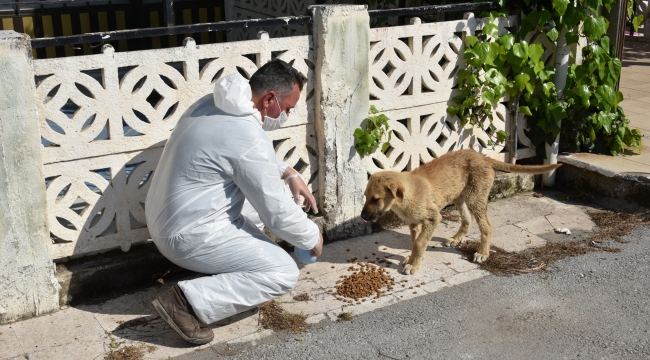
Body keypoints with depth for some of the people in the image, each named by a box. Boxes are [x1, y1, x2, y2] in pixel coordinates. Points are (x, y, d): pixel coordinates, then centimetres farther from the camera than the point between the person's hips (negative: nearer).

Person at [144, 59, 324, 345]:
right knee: (284, 273, -8)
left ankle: (227, 267, 18)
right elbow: (278, 213, -17)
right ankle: (188, 302, -12)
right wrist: (313, 239, 1)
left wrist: (289, 174, 13)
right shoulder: (248, 138, -25)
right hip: (189, 235, -10)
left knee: (263, 194, 21)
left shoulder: (213, 103, 3)